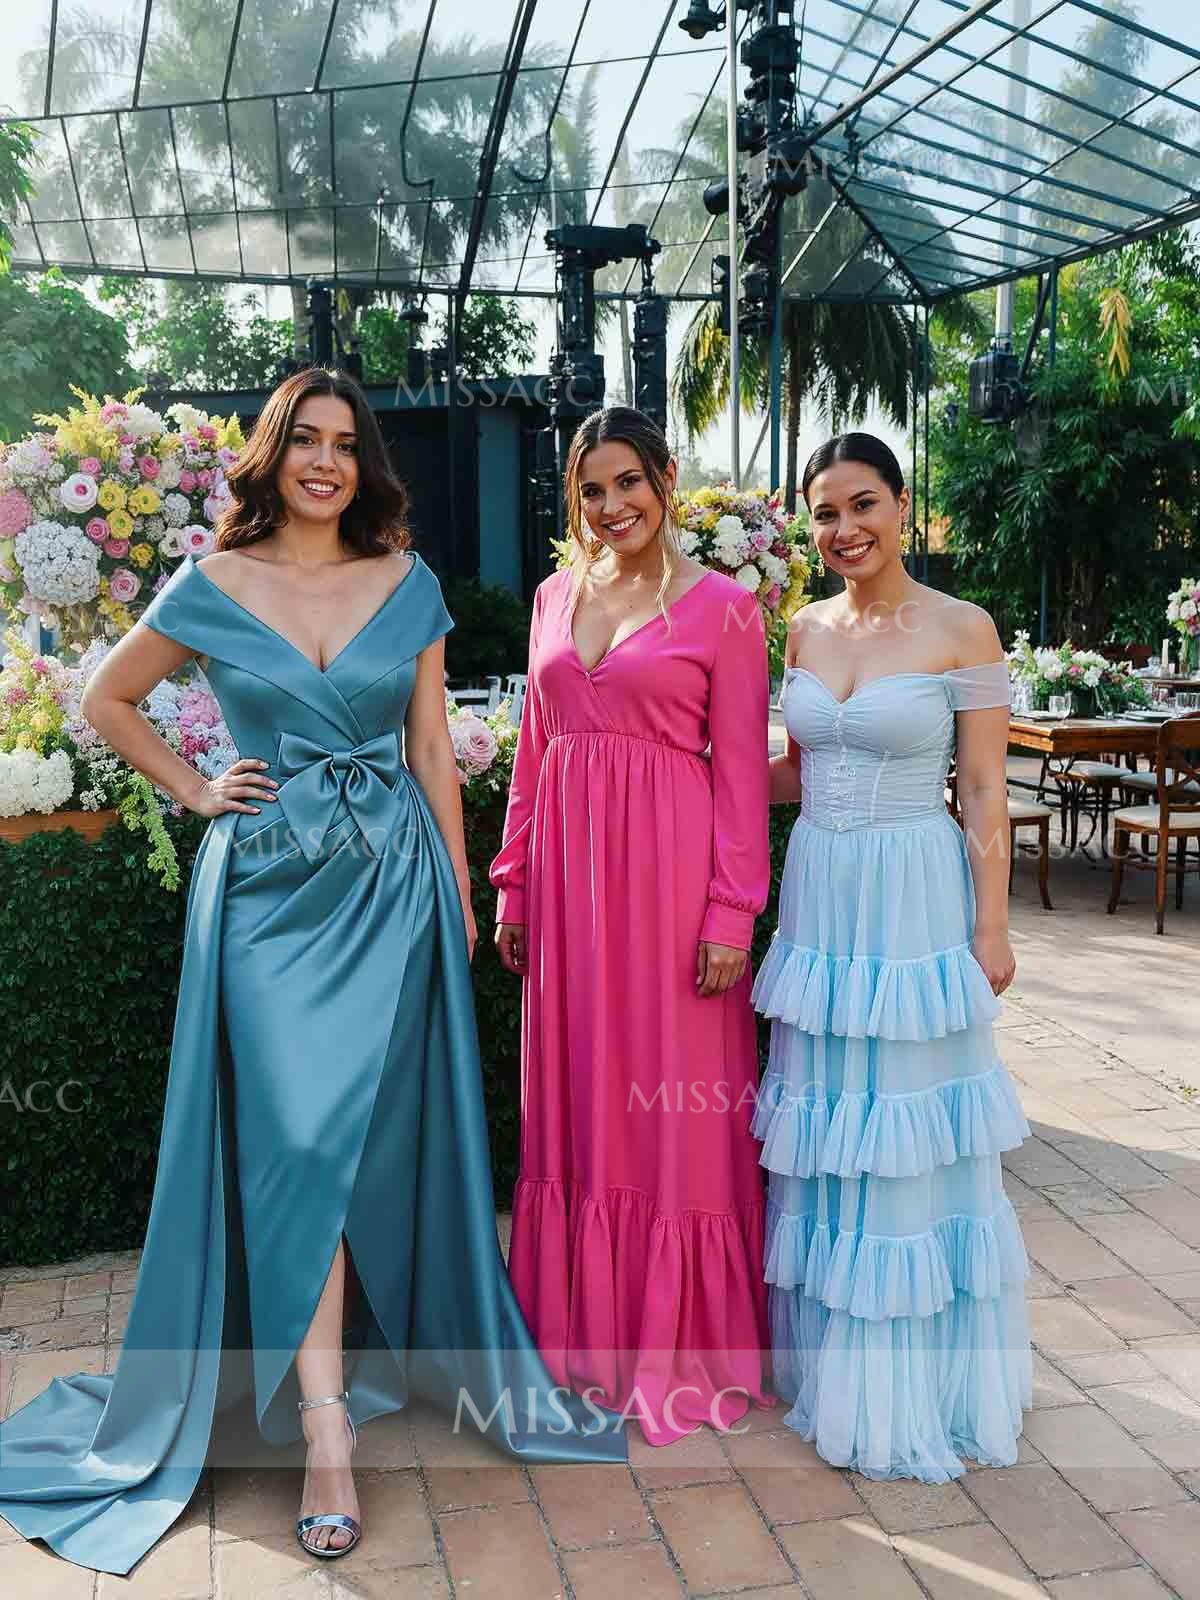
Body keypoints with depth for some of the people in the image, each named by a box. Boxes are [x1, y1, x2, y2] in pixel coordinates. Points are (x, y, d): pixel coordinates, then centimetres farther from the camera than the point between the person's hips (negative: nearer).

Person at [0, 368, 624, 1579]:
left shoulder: (407, 583, 6)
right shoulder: (212, 588, 2)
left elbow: (430, 747, 8)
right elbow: (106, 701, 13)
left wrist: (461, 888, 6)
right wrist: (193, 788, 3)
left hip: (391, 882, 2)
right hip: (270, 886, -1)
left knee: (378, 1132, 7)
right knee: (297, 1137, -5)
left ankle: (409, 1347, 29)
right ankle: (327, 1426, 1)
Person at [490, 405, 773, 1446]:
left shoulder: (722, 607, -3)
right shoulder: (556, 598, 12)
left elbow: (742, 770, -5)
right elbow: (534, 751, 13)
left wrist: (733, 909, -11)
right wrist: (514, 885, 10)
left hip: (670, 865, -5)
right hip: (569, 861, 5)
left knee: (674, 1095, 3)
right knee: (578, 1088, 12)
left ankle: (680, 1334, 21)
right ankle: (586, 1317, 29)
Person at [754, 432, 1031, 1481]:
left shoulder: (962, 630, -7)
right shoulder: (807, 630, 8)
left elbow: (986, 794, -8)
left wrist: (992, 925, -10)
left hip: (915, 898, -5)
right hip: (819, 893, 5)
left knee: (906, 1141, 4)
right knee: (825, 1132, 13)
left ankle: (917, 1379, 24)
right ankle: (833, 1359, 32)